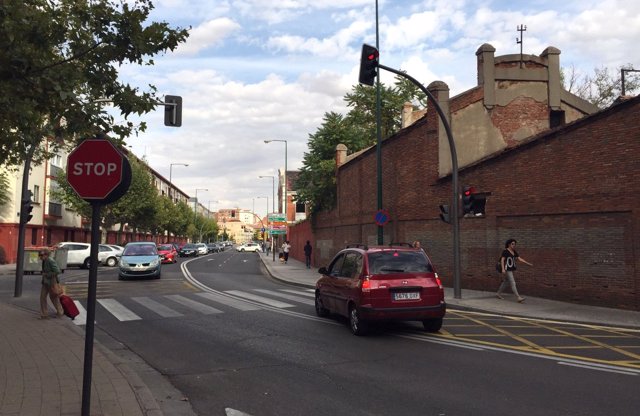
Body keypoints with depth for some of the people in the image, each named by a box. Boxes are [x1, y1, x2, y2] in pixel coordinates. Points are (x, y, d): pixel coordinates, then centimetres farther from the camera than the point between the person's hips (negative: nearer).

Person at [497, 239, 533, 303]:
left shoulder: (514, 252, 10)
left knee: (506, 282, 16)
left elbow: (520, 259, 5)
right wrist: (503, 269, -27)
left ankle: (498, 293, 29)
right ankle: (518, 298, -12)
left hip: (511, 269, 9)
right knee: (513, 283, -11)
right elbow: (502, 260, -18)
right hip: (507, 269, -9)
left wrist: (528, 263, -5)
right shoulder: (505, 251, -14)